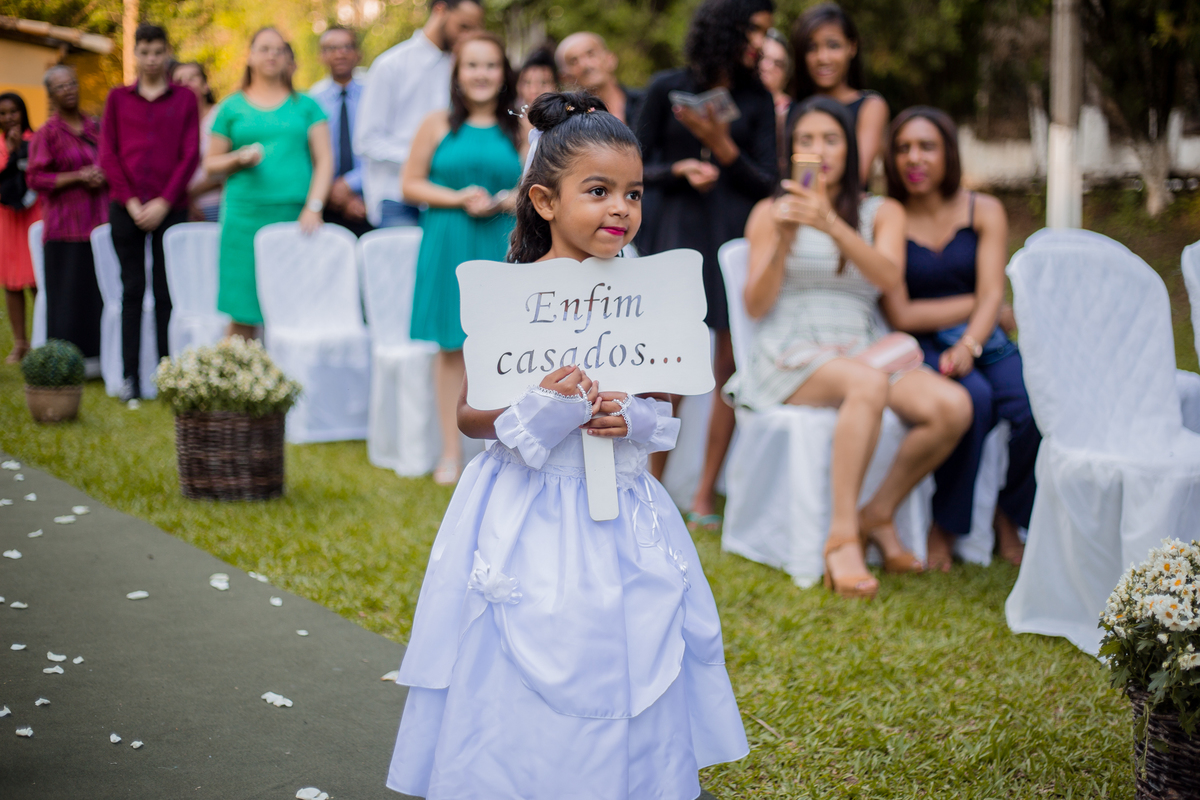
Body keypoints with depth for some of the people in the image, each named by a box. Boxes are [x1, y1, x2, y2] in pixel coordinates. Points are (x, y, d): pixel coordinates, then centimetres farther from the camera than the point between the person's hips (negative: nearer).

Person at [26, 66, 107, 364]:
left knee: (100, 291, 2)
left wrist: (104, 175, 2)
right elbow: (35, 179, -6)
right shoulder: (47, 133, -1)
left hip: (99, 223, 5)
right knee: (68, 293, -4)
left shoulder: (94, 127, 15)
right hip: (65, 226, -5)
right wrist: (77, 177, -15)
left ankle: (98, 357, 9)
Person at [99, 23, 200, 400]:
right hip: (126, 207, 1)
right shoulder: (118, 98, 10)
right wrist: (132, 202, -5)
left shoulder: (184, 98, 7)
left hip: (169, 208, -1)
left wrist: (164, 202, -8)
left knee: (166, 291, 0)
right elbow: (108, 154, 6)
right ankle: (131, 376, 3)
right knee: (132, 289, 1)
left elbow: (191, 155, 1)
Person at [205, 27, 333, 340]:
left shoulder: (305, 105, 12)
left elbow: (324, 160, 6)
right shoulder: (233, 107, 12)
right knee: (243, 316, -5)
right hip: (246, 217, 0)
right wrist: (239, 158, -7)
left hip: (294, 217, 0)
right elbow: (211, 163, 14)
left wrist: (313, 208, -8)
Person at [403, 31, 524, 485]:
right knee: (451, 346, 2)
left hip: (503, 246, 0)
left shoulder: (519, 129, 8)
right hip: (448, 247, 0)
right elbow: (411, 184, 5)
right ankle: (451, 452, 10)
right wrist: (459, 199, -9)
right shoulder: (438, 125, 6)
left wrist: (505, 202, -10)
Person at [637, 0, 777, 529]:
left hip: (738, 237, 2)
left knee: (729, 368, -3)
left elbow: (767, 183, 3)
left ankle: (705, 497, 5)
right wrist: (681, 169, -11)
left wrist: (722, 146, -11)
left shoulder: (757, 100, 10)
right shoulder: (668, 89, 5)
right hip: (679, 232, -2)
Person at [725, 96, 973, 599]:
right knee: (868, 384, -38)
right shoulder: (771, 213, 11)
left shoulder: (882, 212, 14)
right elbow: (756, 307, 1)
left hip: (862, 352, 3)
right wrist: (785, 241, -13)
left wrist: (832, 224, -23)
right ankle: (842, 538, -35)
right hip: (791, 358, -3)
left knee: (953, 406, -25)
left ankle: (878, 515, -7)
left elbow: (889, 278, -9)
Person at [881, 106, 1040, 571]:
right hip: (922, 348, -2)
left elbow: (992, 294, -4)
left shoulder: (984, 212, 8)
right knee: (973, 399, -35)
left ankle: (1008, 515, 1)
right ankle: (945, 527, -15)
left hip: (983, 340, 3)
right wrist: (976, 302, 0)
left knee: (1034, 406, -28)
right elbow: (900, 315, -4)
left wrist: (969, 347, -24)